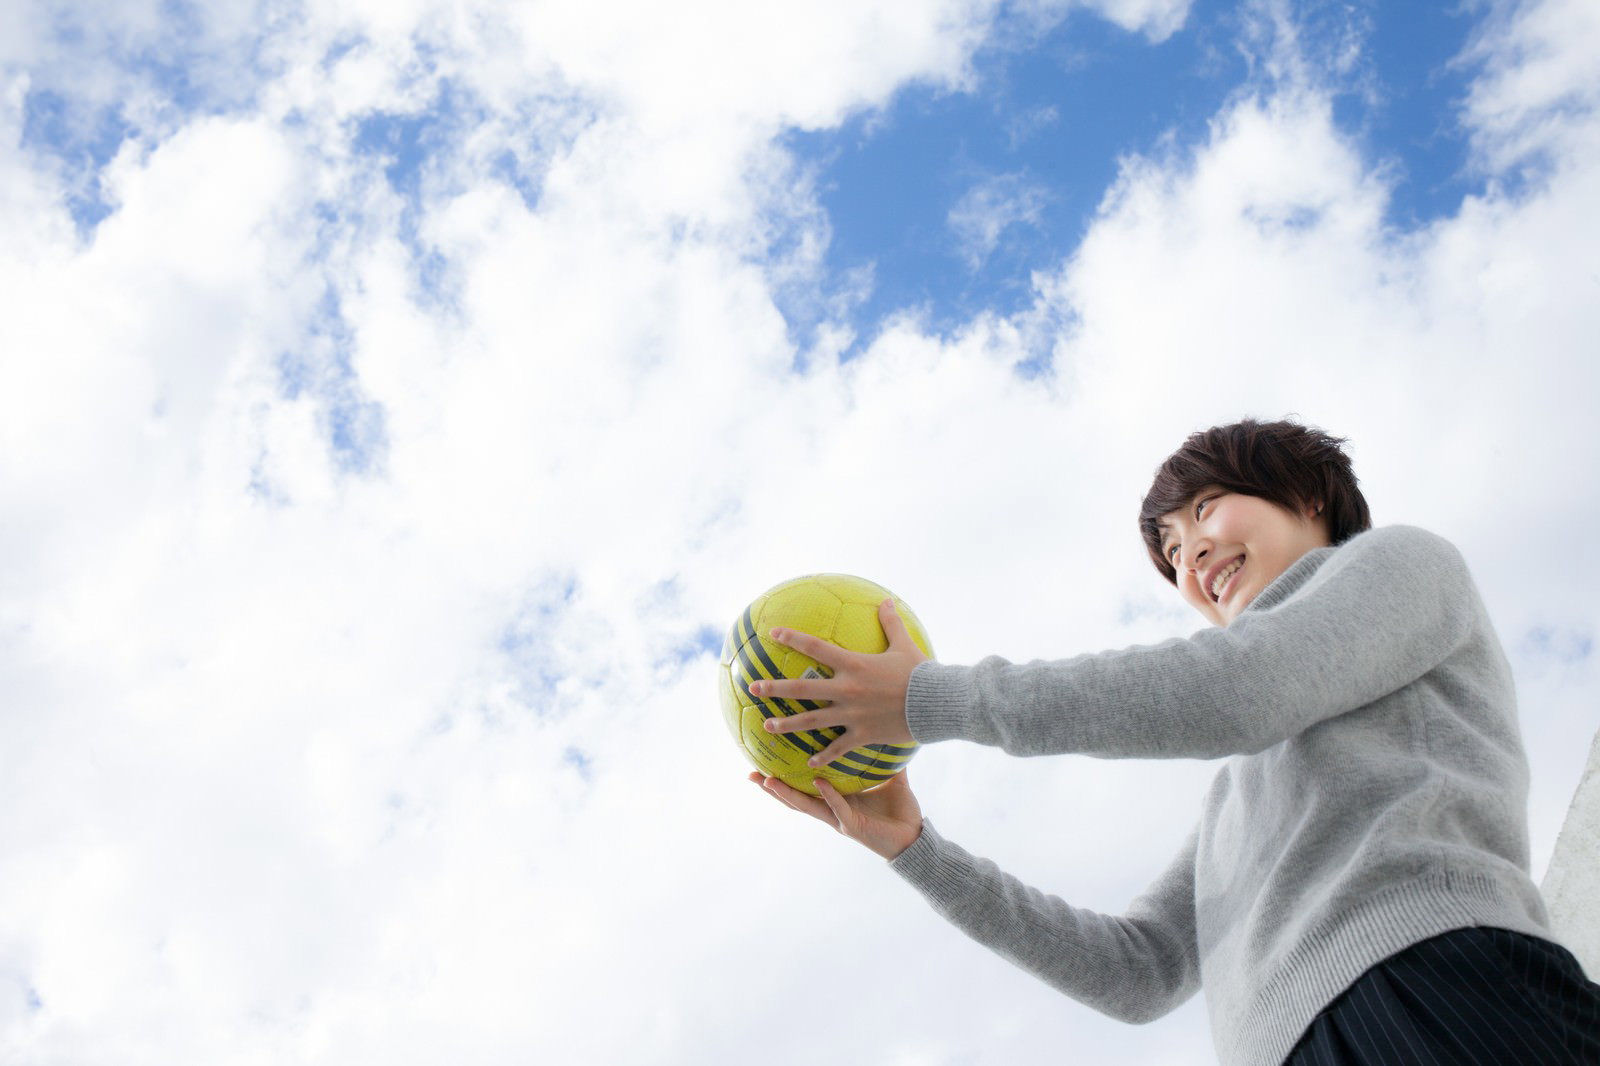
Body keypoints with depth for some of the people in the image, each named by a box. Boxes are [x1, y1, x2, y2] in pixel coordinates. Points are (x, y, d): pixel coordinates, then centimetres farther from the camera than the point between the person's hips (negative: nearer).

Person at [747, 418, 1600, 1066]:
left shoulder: (1404, 559, 19)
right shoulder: (1244, 792, 37)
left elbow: (1236, 689, -2)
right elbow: (1139, 973, 26)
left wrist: (930, 698, 2)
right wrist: (911, 845, 20)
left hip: (1446, 986, -7)